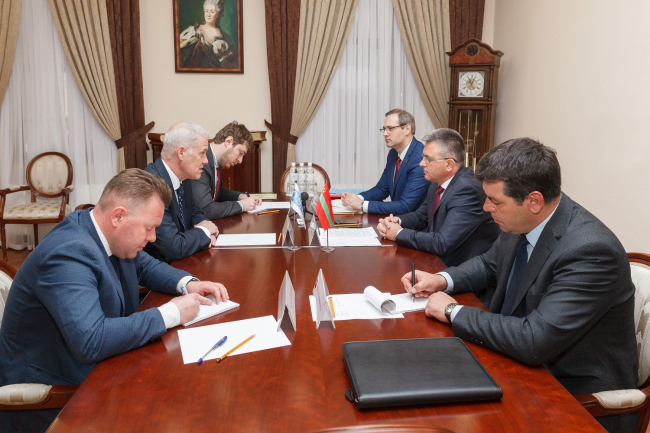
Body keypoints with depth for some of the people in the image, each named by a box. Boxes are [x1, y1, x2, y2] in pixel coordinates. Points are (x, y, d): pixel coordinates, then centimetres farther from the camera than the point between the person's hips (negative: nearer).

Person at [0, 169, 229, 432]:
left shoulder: (108, 233, -3)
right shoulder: (69, 253, -29)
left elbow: (145, 265, 16)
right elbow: (91, 342, -38)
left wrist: (187, 283, -4)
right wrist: (170, 314, -29)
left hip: (91, 369, 8)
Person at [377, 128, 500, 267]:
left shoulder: (467, 190, -24)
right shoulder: (438, 182, 3)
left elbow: (442, 244, -29)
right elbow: (421, 216, 17)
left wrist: (399, 234, -17)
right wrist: (397, 221, -5)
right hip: (439, 260, 8)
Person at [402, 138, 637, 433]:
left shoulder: (590, 251, -29)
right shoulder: (521, 222, -5)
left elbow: (534, 340, -33)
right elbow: (490, 264, 15)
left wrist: (453, 312, -22)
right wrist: (442, 280, -3)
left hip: (577, 395, -7)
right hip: (524, 361, 7)